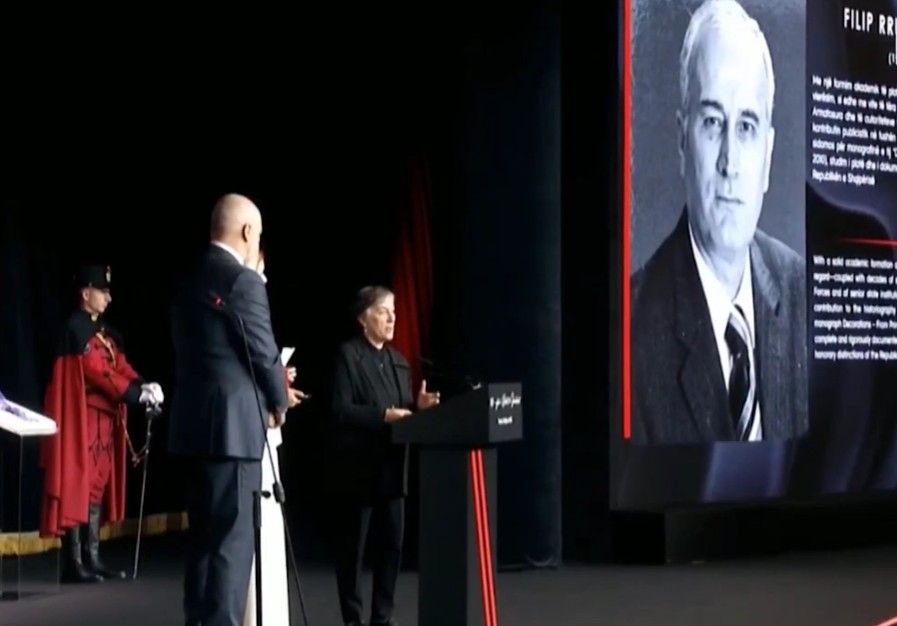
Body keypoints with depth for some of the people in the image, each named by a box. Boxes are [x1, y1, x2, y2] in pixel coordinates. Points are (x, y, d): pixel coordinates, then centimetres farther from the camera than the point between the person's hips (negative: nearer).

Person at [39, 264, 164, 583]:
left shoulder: (104, 330, 17)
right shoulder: (76, 327, -12)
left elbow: (119, 365, 11)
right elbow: (96, 369, -19)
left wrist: (143, 385, -9)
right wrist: (136, 394, -22)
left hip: (105, 416, 9)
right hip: (81, 418, -9)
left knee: (98, 485, 9)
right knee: (77, 484, -8)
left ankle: (91, 558, 13)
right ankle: (74, 563, -7)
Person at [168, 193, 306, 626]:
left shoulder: (191, 281, 13)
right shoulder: (243, 281, -12)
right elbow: (263, 354, -10)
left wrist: (268, 392, 24)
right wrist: (278, 401, 10)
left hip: (195, 425, 8)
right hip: (232, 426, -8)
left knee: (204, 537, 14)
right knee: (232, 541, -5)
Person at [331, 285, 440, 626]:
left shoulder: (398, 360, 16)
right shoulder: (348, 354, -6)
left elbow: (403, 411, 16)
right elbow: (341, 410, -15)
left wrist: (418, 406, -5)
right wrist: (384, 415, -22)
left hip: (393, 468, 7)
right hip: (359, 468, -7)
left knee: (392, 544, 6)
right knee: (352, 547, 2)